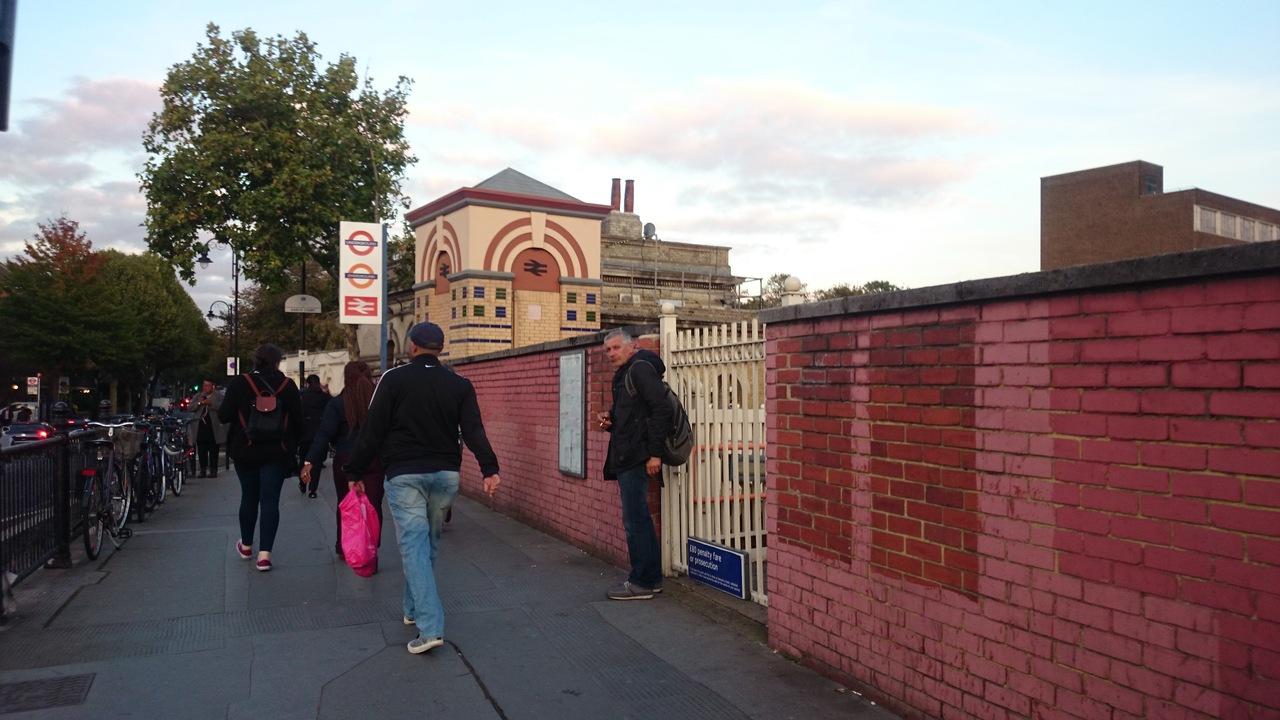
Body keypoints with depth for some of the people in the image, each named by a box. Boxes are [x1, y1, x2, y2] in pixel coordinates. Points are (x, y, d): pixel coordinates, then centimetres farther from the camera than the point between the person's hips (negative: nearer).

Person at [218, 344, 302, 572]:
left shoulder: (239, 384, -7)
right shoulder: (287, 386, -5)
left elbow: (224, 416, -9)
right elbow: (298, 420, -4)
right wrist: (292, 445, 13)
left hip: (246, 451, 1)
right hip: (277, 452, -1)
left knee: (249, 497, 17)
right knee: (270, 500, 1)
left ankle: (246, 545, 34)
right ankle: (264, 554, -4)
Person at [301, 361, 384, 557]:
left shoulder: (337, 403, -3)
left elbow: (324, 435, -10)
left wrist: (309, 462, -11)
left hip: (345, 461, 0)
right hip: (375, 461, 0)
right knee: (373, 506, 1)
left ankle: (343, 548, 28)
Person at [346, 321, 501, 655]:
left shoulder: (393, 379, -3)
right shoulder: (460, 385, 4)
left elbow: (372, 430, -4)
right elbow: (474, 430, -7)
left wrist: (355, 471, 3)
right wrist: (489, 469, -10)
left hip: (404, 474, -3)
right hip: (446, 475, 4)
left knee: (414, 545, -4)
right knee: (429, 543, 18)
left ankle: (430, 627, -12)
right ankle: (414, 609, 32)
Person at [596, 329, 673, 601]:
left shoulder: (640, 368, -10)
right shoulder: (623, 375, 20)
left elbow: (661, 409, -19)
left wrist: (655, 453, -22)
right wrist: (610, 421, 7)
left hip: (637, 458, -11)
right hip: (626, 458, 11)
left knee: (635, 521, -6)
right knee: (640, 519, 15)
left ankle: (641, 582, 3)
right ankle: (652, 578, 24)